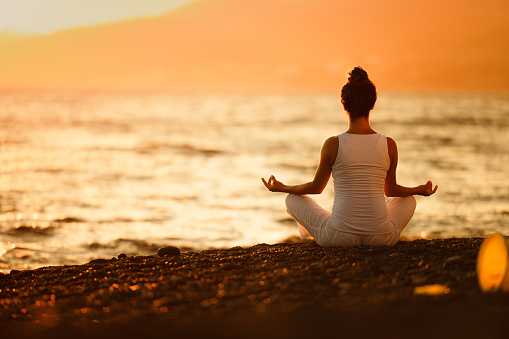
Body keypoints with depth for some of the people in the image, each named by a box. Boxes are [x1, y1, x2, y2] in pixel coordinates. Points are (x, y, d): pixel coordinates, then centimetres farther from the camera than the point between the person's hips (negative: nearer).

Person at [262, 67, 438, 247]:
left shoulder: (333, 145, -9)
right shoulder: (389, 145, -4)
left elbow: (316, 187, 5)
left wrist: (282, 188, 25)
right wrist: (419, 190, 34)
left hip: (339, 237, -2)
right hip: (381, 237, 2)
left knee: (293, 198, 24)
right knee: (408, 200, 33)